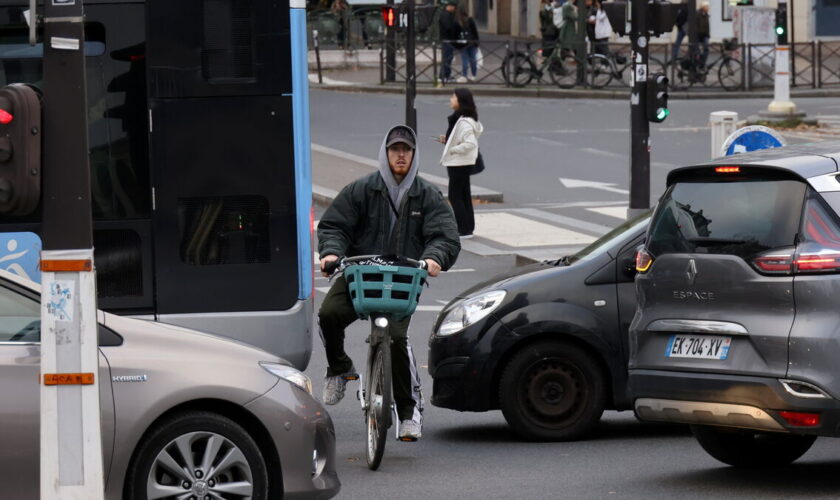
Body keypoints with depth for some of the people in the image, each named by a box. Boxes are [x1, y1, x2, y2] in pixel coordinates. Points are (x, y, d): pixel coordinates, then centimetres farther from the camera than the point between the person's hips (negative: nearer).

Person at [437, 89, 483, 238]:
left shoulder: (464, 122, -22)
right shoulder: (458, 119, 10)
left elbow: (470, 143, -30)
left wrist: (453, 149, -19)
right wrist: (447, 140, 10)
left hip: (460, 163, -10)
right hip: (458, 163, 10)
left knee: (455, 195, -4)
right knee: (464, 195, 14)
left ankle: (464, 229, 0)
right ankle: (468, 228, 21)